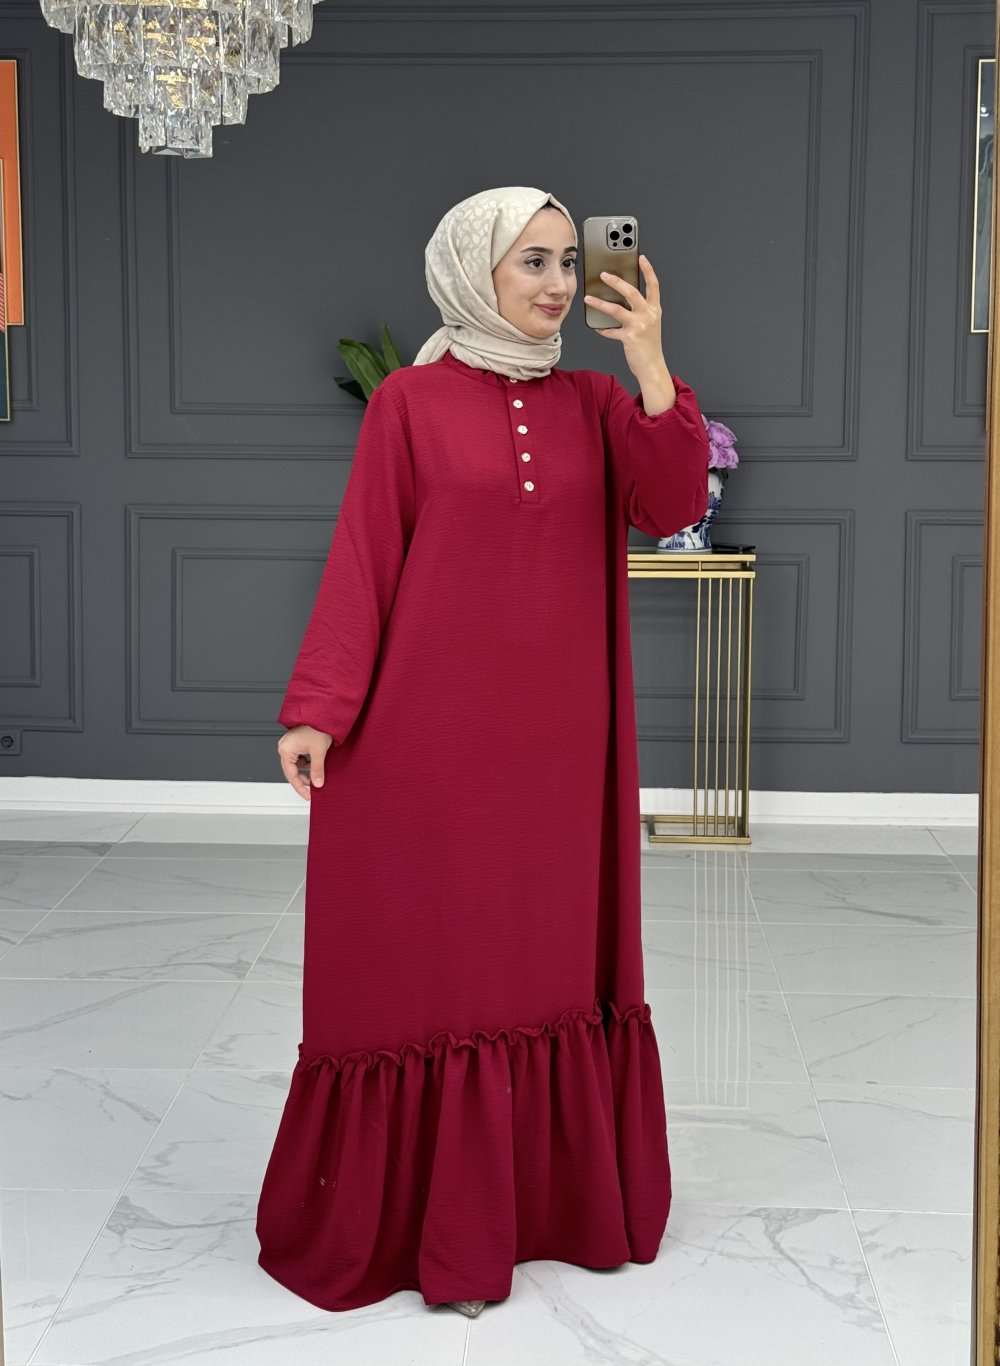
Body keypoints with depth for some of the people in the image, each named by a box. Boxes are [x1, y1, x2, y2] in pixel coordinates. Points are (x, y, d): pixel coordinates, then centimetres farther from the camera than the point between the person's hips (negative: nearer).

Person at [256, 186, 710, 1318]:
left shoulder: (593, 403, 9)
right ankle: (418, 1214, 13)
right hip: (434, 730, -3)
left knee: (552, 954, 9)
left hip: (559, 734, 4)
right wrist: (317, 708, -12)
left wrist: (650, 367, -13)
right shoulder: (412, 402, -1)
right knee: (430, 957, 2)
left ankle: (550, 1195, 23)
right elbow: (361, 561, -5)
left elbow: (670, 507, -6)